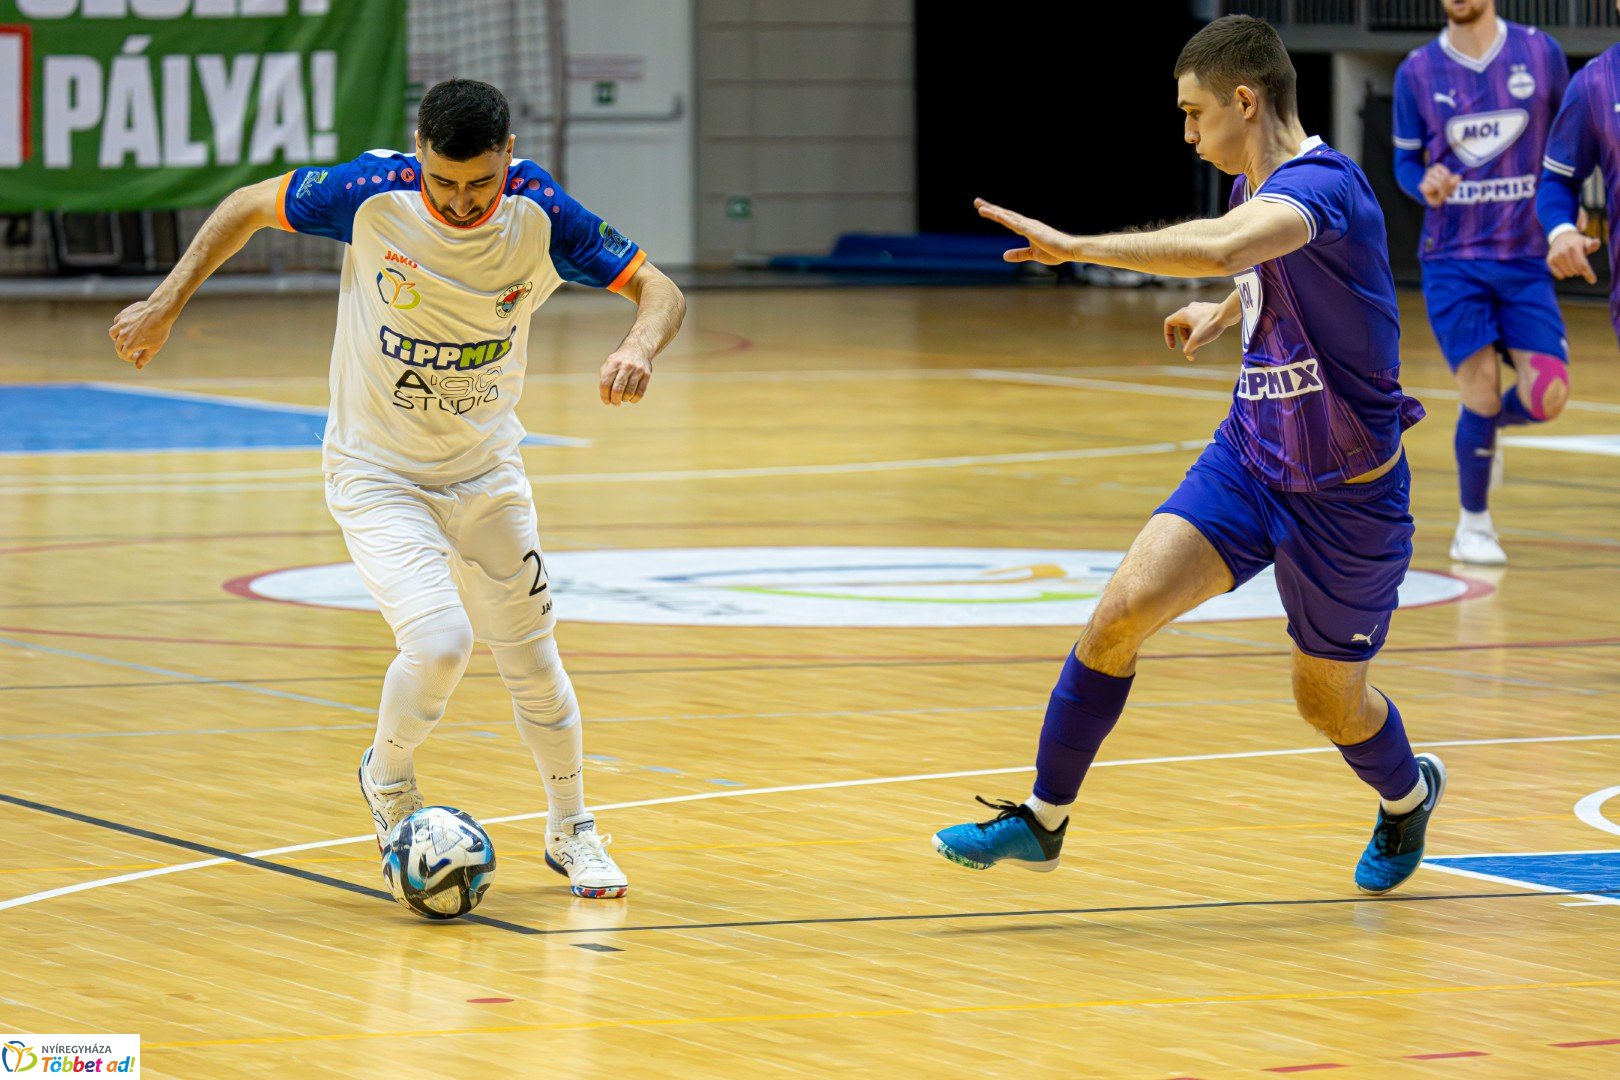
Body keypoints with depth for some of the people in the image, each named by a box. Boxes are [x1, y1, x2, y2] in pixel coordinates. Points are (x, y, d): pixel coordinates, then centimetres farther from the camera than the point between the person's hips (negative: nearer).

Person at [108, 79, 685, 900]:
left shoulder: (540, 215, -17)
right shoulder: (375, 193, -22)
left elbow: (659, 290, -10)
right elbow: (249, 206, -5)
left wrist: (639, 348, -32)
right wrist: (166, 304, -8)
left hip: (487, 473, 3)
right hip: (376, 476, -3)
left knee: (531, 660, 8)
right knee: (439, 640, -22)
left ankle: (571, 830, 34)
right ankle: (388, 776, 10)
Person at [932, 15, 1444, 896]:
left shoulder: (1319, 183, -25)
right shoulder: (1257, 187, 2)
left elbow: (1218, 248, -48)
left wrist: (1075, 247, -46)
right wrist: (1225, 313, 18)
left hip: (1343, 497, -7)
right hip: (1248, 455, 7)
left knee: (1329, 701, 11)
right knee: (1125, 606, -14)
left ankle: (1408, 795, 45)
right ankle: (1044, 818, -4)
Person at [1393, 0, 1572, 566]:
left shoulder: (1541, 53, 0)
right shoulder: (1417, 71, 0)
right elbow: (1406, 159, 8)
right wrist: (1426, 184, -15)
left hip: (1525, 258, 1)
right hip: (1452, 259, -1)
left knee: (1546, 397, -11)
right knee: (1482, 393, -8)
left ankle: (1483, 425, 26)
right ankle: (1473, 526, 15)